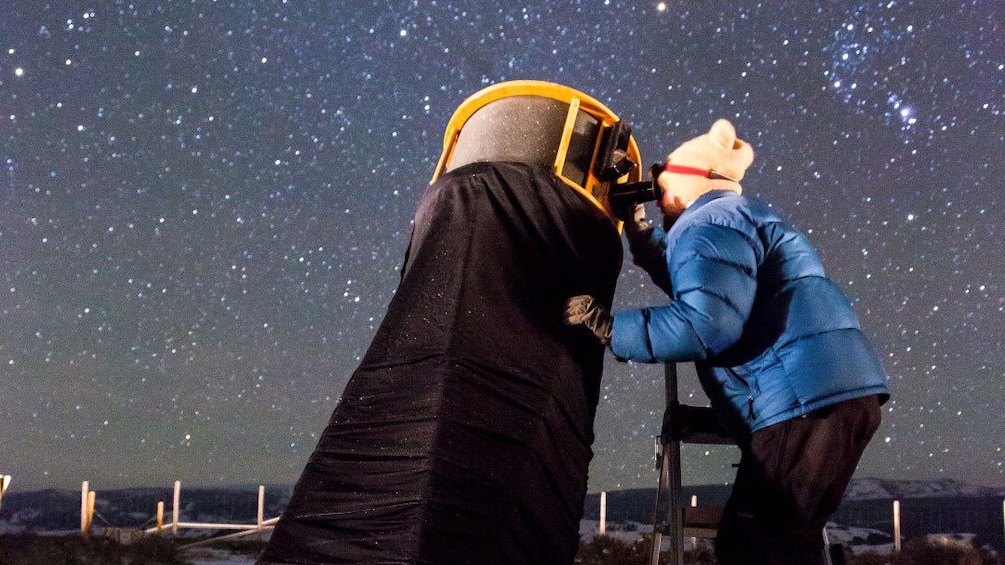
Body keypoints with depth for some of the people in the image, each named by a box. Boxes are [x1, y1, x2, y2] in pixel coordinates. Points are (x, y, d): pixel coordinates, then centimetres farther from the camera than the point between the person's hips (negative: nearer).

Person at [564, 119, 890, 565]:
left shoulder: (707, 223, -4)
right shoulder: (745, 216, 29)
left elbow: (706, 322, -21)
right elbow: (691, 281, 44)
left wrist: (607, 327, -16)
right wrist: (637, 227, 41)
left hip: (807, 398, -11)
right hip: (840, 391, 11)